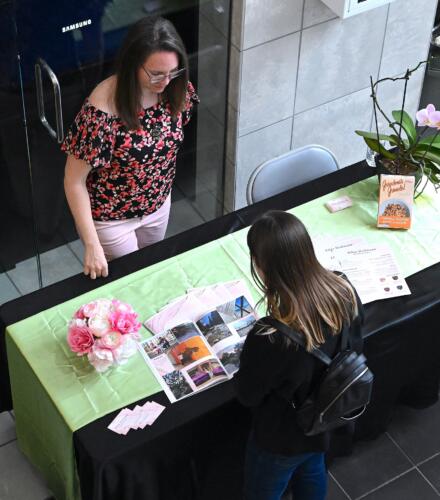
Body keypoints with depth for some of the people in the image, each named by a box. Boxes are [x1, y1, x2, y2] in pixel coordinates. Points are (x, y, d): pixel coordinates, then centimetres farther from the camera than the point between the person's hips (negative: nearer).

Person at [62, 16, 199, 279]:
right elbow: (74, 181, -25)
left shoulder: (176, 89, -18)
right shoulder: (102, 111, -35)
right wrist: (92, 245, -25)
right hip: (111, 217, -5)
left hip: (159, 206, 5)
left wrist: (163, 186, 14)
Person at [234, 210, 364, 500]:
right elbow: (355, 346, -3)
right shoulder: (345, 291, -25)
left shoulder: (270, 340, -43)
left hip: (281, 441, -5)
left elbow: (247, 396, -22)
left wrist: (249, 358, -3)